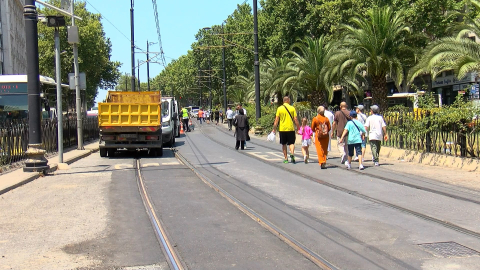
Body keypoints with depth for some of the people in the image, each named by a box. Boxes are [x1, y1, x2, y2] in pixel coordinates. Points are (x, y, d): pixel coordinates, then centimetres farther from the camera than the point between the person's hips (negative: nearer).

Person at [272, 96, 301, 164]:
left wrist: (274, 129, 0)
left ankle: (286, 159, 15)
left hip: (282, 129, 1)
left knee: (284, 144, 12)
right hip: (291, 129, -1)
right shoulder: (292, 108, -1)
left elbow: (276, 120, -4)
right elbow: (295, 119, -3)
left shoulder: (279, 108, 0)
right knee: (291, 143, 7)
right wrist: (298, 127, 7)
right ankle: (292, 154, -20)